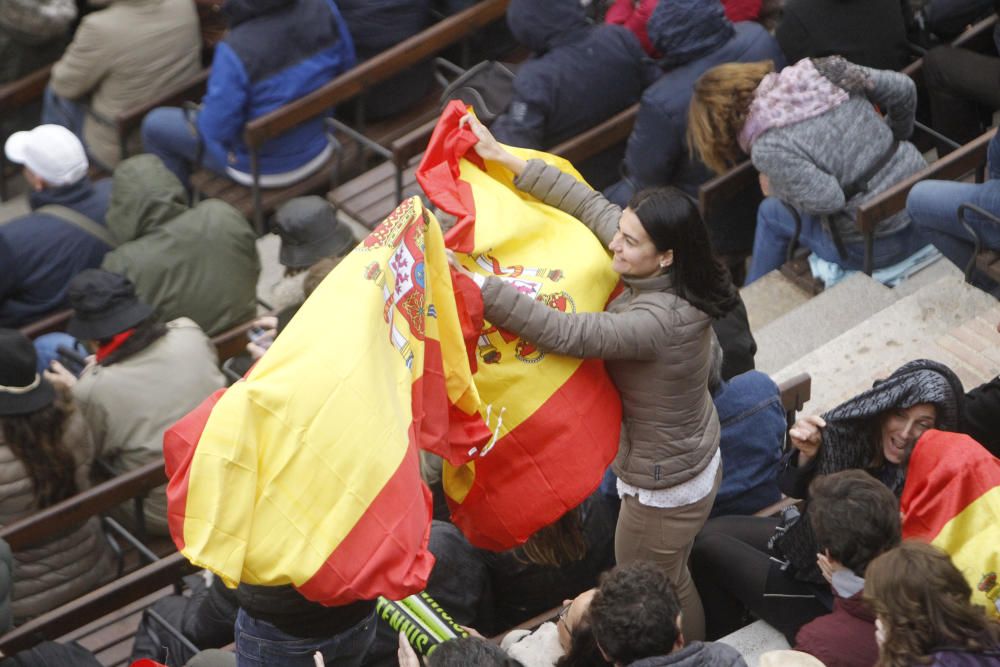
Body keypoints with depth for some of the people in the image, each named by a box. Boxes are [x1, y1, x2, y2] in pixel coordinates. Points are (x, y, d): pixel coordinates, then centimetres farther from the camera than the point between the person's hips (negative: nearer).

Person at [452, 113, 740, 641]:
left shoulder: (655, 322, -38)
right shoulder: (663, 279, -13)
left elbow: (560, 333, -41)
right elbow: (589, 204, -8)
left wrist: (473, 284, -43)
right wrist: (505, 158, -9)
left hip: (664, 490, -9)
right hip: (695, 460, 9)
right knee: (671, 582, 30)